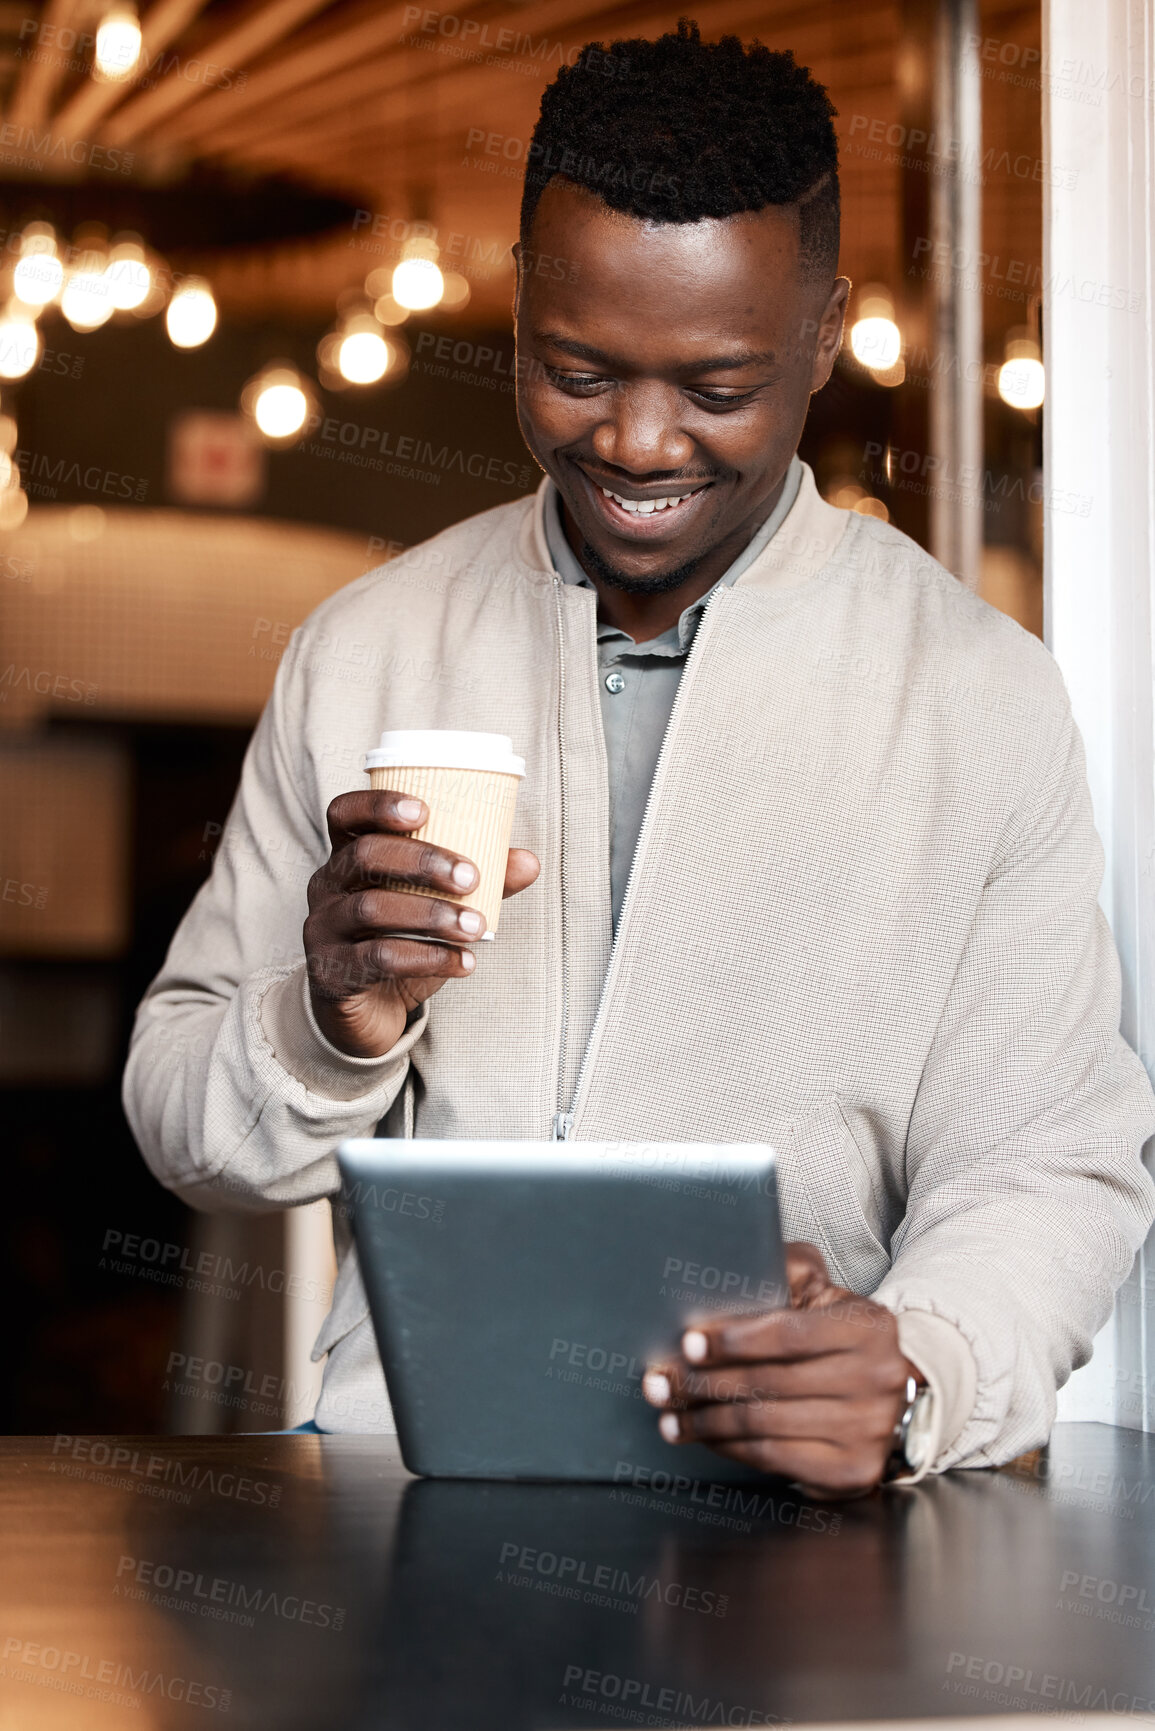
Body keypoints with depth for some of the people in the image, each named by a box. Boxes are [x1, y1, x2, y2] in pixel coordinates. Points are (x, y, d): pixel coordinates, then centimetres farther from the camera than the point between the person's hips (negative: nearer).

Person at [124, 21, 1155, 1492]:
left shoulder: (978, 695, 1)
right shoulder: (361, 652, 8)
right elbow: (180, 1124, 11)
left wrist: (917, 1377, -22)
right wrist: (332, 1028, -12)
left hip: (790, 1497, -1)